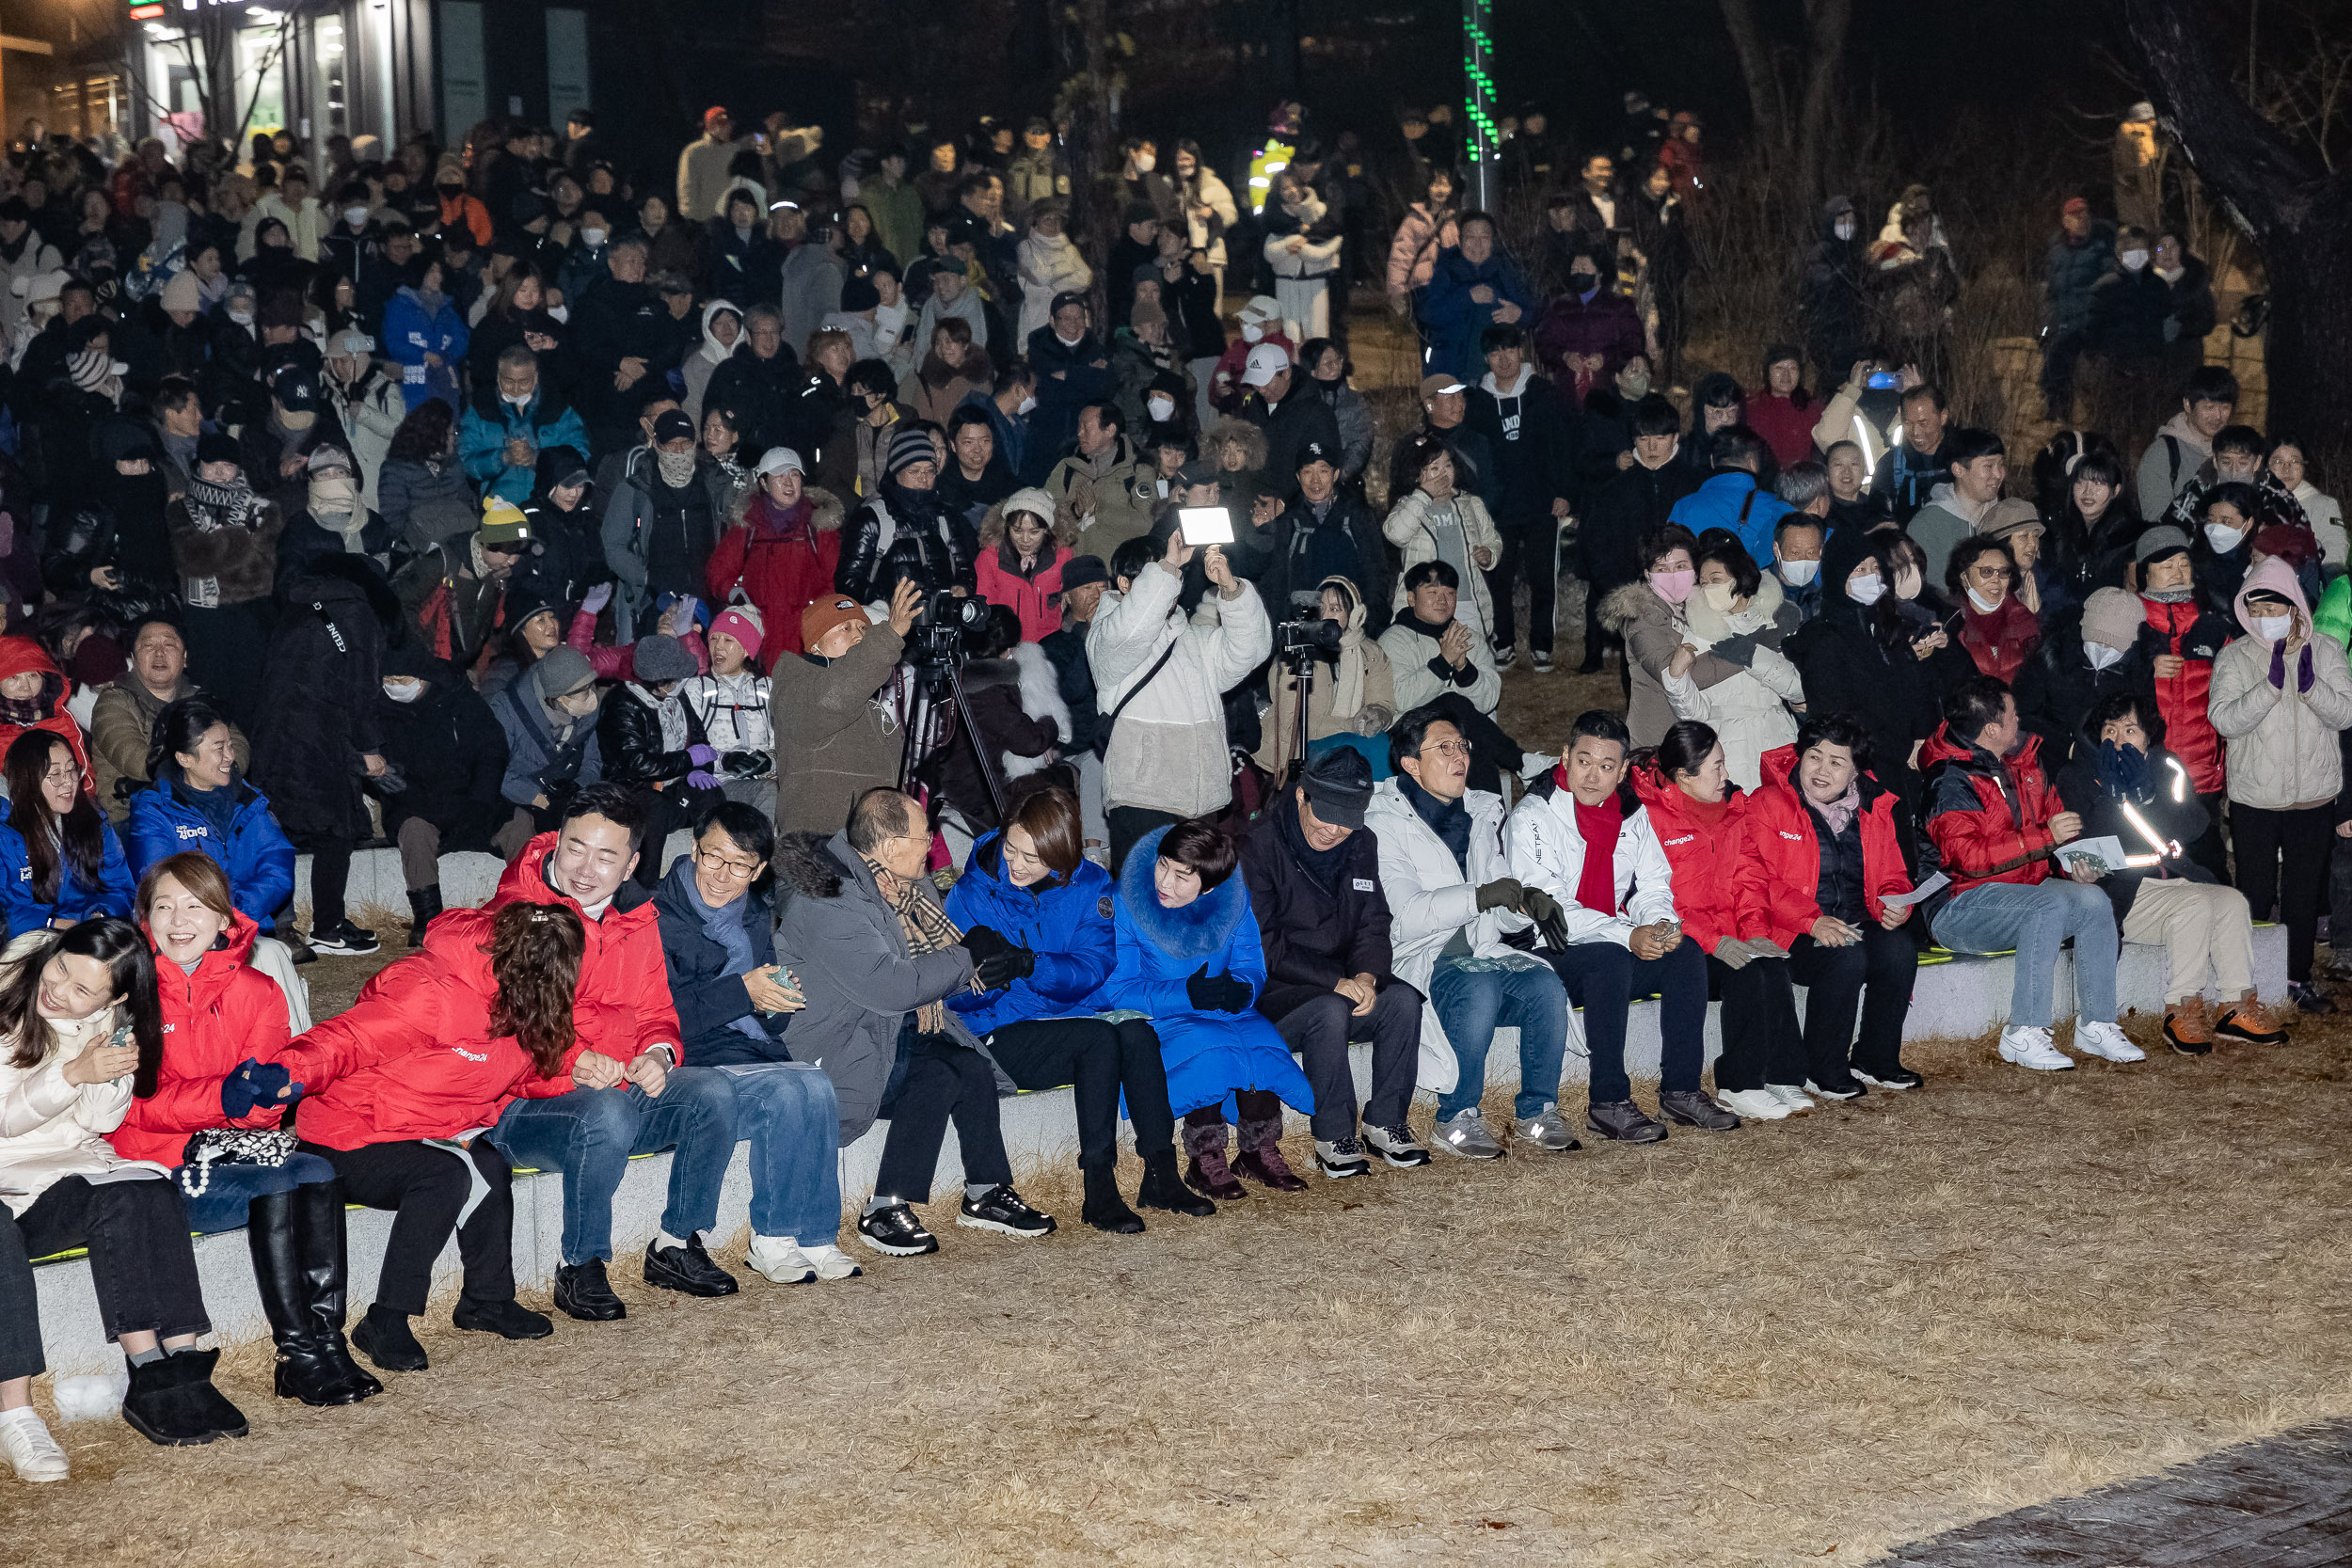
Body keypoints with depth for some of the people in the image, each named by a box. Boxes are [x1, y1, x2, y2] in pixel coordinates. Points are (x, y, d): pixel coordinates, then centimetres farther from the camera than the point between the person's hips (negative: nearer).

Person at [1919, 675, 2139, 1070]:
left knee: (2093, 900, -17)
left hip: (2024, 885, 8)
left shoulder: (2022, 763, 11)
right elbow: (1969, 856, -26)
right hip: (1960, 903, -8)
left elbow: (2056, 819, 22)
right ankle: (2022, 1035, -29)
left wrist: (2075, 864, 0)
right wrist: (2045, 837, -25)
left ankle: (2096, 1025, -11)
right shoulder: (1950, 782, -15)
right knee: (2051, 906, -32)